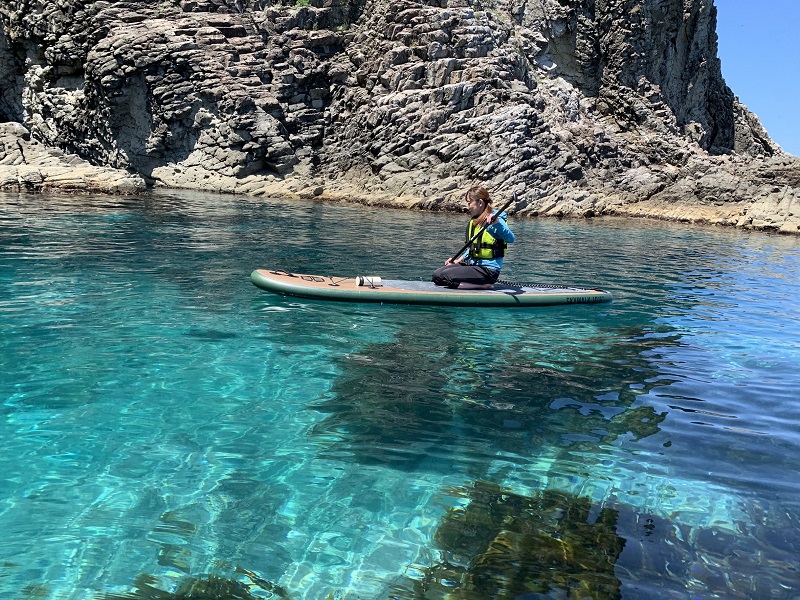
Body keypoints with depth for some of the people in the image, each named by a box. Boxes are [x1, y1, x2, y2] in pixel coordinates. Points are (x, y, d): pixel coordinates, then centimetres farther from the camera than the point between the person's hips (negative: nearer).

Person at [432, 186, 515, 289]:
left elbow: (511, 239, -33)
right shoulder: (474, 221, 14)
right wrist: (459, 260, 14)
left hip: (488, 270, -9)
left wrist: (496, 222, -48)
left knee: (444, 276, -23)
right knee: (436, 275, -3)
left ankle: (483, 285, -15)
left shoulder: (495, 221, -14)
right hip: (472, 265, 9)